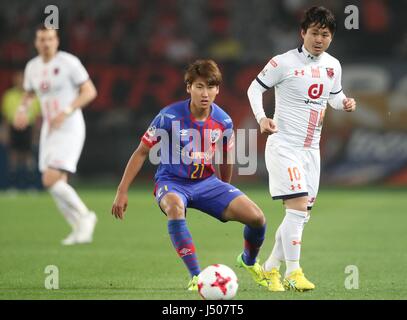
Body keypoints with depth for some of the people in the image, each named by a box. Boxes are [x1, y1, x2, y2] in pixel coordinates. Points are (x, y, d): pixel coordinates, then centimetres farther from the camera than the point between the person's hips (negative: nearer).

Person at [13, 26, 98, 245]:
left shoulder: (69, 62, -11)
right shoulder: (32, 67, 8)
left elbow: (90, 91, -12)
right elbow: (29, 94, 25)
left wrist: (66, 112, -22)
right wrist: (23, 110, 4)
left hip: (70, 129, -7)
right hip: (49, 130, 7)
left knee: (51, 180, -17)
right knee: (57, 185, 5)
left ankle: (84, 215, 1)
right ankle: (80, 228, 18)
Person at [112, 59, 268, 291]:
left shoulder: (223, 121, -6)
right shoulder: (170, 117, -17)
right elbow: (142, 152, -7)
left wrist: (224, 197, 24)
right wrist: (122, 192, -8)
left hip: (206, 182, 4)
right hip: (172, 182, -4)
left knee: (256, 217, -13)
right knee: (174, 206, -42)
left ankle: (249, 261, 23)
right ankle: (197, 277, -36)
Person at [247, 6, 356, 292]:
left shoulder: (333, 66, 8)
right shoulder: (284, 63, -10)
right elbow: (255, 88, -2)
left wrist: (344, 102, -1)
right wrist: (262, 118, -17)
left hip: (311, 150, 7)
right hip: (284, 146, -7)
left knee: (301, 215, 9)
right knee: (298, 207, -19)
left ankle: (272, 268, 24)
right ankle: (293, 272, -13)